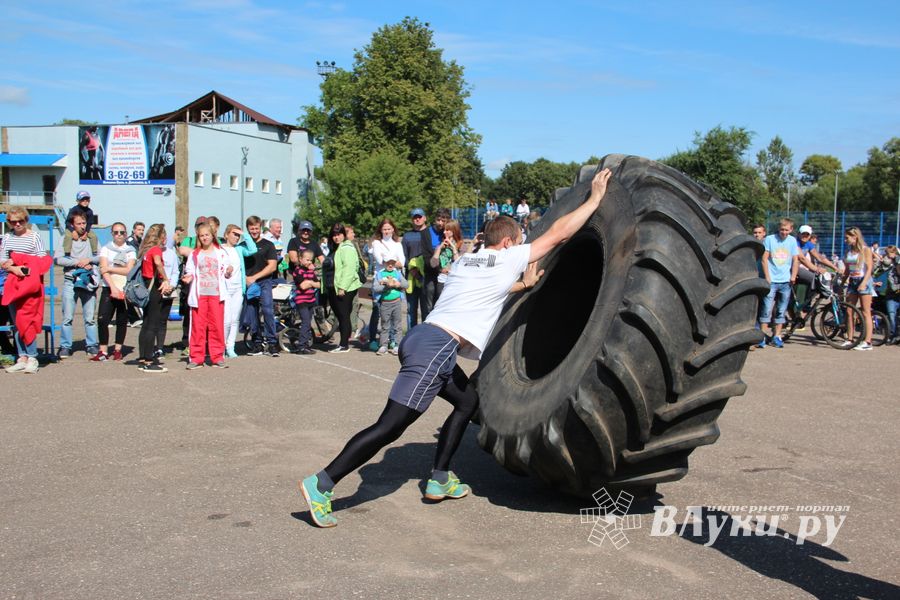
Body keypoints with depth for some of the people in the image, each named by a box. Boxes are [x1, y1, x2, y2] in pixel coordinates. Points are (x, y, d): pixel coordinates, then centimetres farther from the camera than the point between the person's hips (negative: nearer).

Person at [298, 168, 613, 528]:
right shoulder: (507, 260, 4)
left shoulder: (465, 261, 24)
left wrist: (524, 284, 49)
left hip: (423, 339, 9)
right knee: (390, 427, -11)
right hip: (436, 347, -9)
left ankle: (440, 480, 24)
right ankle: (322, 484, -13)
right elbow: (558, 234, 5)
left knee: (468, 401, 24)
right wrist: (596, 198, 15)